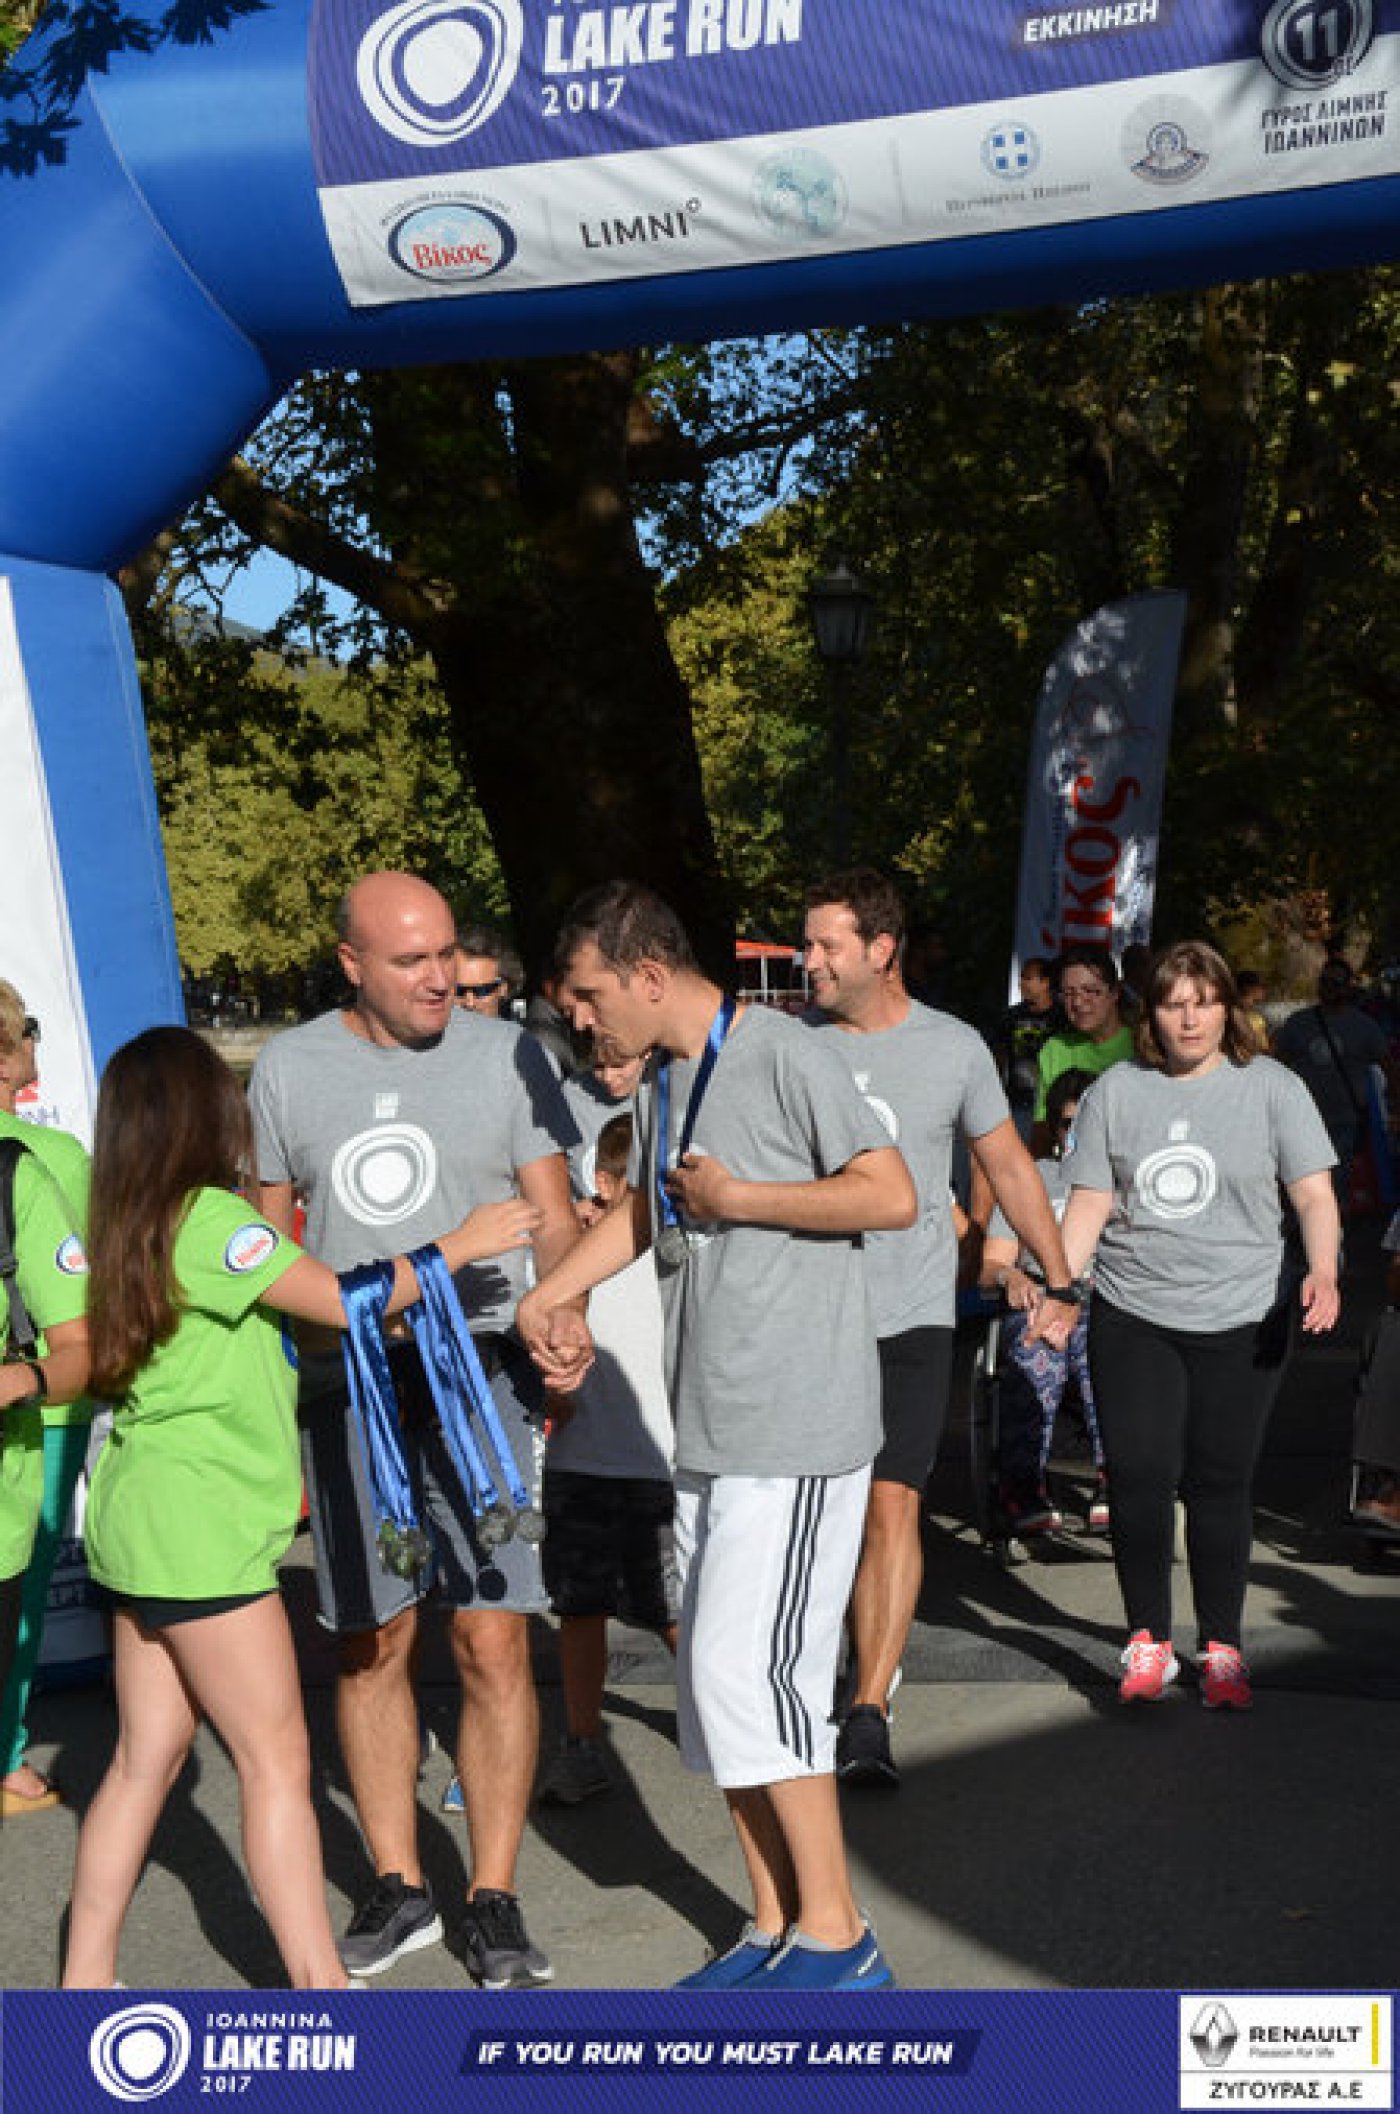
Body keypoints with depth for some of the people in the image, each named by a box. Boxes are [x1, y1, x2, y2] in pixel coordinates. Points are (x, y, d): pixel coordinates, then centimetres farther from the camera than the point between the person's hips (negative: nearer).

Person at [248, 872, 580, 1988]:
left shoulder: (507, 1054, 1)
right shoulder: (287, 1067, 7)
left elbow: (557, 1216, 3)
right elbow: (266, 1232, 16)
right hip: (345, 1383, 2)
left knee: (494, 1641, -3)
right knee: (370, 1642, 9)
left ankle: (495, 1899, 10)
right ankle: (398, 1885, 24)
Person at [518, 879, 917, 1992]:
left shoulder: (785, 1055, -12)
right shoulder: (661, 1081, 15)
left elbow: (892, 1195, -15)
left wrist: (738, 1197, -12)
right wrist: (546, 1296, 21)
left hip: (799, 1428, -9)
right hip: (711, 1431, 9)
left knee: (749, 1671, -9)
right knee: (715, 1677, 10)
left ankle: (836, 1935, 5)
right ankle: (775, 1926, 22)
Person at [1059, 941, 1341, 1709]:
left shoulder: (1271, 1087, 4)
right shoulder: (1116, 1091, 8)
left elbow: (1313, 1193, 1)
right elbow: (1089, 1204, 8)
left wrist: (1322, 1271, -15)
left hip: (1240, 1321, -1)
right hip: (1132, 1317, 1)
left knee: (1219, 1485, 3)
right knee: (1138, 1479, -5)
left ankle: (1221, 1646, 19)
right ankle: (1147, 1638, 13)